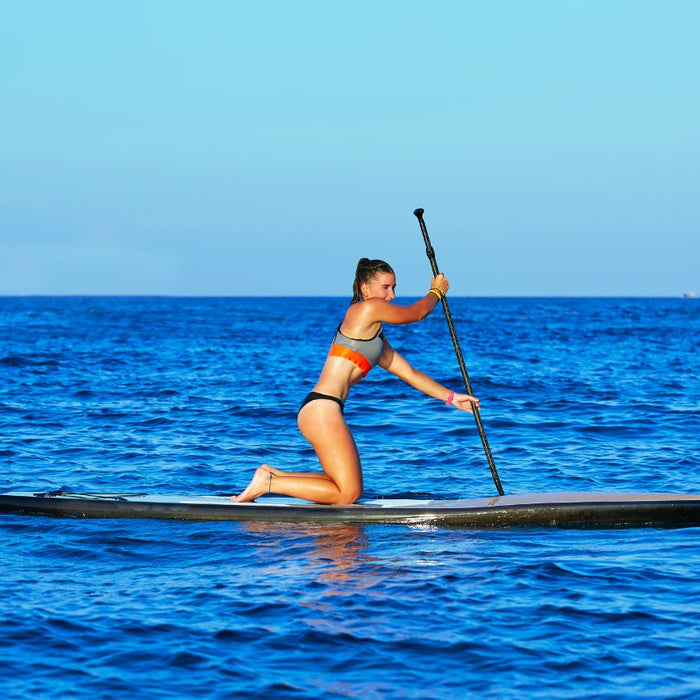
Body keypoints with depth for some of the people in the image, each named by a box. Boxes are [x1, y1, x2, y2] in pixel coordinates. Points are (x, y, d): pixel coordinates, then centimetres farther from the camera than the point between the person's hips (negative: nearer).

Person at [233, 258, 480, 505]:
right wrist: (436, 292, 28)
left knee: (350, 488, 14)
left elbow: (410, 373, 27)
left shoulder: (376, 336, 24)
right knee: (348, 494, -10)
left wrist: (450, 397, 23)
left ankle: (273, 475, 12)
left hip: (322, 410, 10)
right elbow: (417, 313, 8)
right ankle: (268, 483, -8)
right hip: (322, 409, -10)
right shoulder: (368, 308, -5)